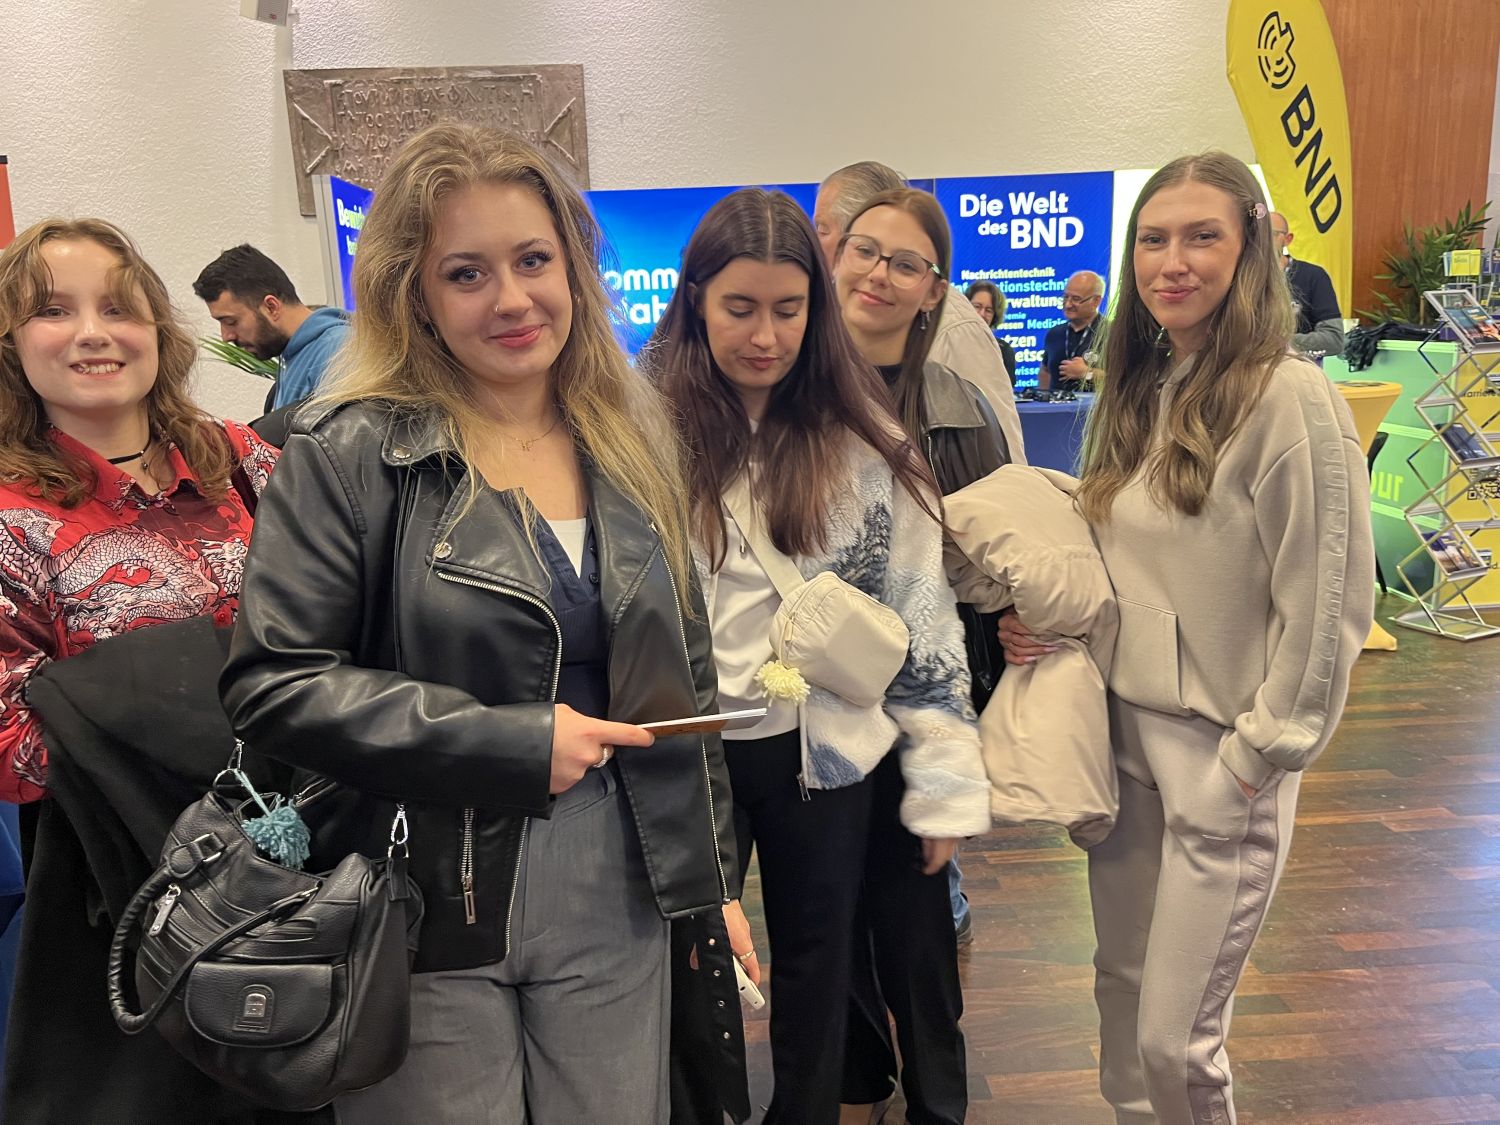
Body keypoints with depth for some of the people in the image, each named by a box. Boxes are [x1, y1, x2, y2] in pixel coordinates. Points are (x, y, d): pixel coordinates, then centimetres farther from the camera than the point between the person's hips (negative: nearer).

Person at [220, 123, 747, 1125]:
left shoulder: (635, 443, 6)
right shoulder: (351, 456, -9)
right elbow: (272, 684, -12)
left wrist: (714, 879, 11)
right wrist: (512, 743, -17)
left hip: (616, 910, 4)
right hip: (430, 917, -3)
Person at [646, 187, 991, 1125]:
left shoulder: (861, 438, -6)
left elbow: (923, 615, -3)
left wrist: (948, 779, -4)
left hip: (826, 750, 1)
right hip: (688, 749, 0)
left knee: (817, 964, 18)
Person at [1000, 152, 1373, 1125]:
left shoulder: (1290, 398, -16)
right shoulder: (1138, 391, 7)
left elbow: (1324, 608, -15)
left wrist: (1257, 759, -13)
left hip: (1220, 754, -6)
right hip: (1123, 735, 7)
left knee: (1175, 1036, 3)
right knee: (1121, 992, 18)